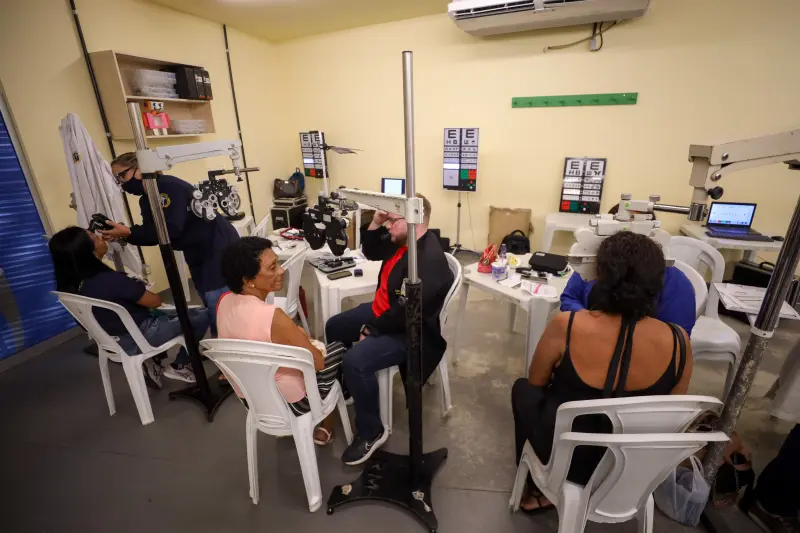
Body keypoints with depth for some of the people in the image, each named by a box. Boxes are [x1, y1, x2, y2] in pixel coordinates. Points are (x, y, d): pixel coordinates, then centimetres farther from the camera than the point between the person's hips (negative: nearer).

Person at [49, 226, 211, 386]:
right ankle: (179, 367, 11)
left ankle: (154, 360, 21)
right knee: (203, 316, -1)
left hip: (113, 339, 8)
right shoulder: (110, 280, -33)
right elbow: (156, 301, -18)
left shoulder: (72, 284, -9)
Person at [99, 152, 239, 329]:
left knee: (221, 310, -8)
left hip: (219, 248, -9)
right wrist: (120, 233, -6)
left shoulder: (170, 186, -18)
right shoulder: (145, 201, 11)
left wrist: (128, 233, -24)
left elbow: (172, 228, -27)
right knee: (212, 310, 14)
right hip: (197, 257, 10)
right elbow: (152, 233, 9)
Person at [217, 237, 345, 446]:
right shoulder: (273, 317, -36)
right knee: (339, 349, 14)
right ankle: (325, 428, 34)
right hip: (287, 403, -7)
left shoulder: (225, 302, -12)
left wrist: (293, 335, 3)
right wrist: (300, 335, -4)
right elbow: (318, 362, -22)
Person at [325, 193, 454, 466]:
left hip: (410, 332, -11)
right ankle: (345, 389, 40)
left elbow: (405, 314, -32)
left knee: (356, 360, -29)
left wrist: (371, 330, -17)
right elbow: (370, 252, 13)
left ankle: (371, 432, -5)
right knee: (334, 327, 20)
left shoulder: (429, 260, -31)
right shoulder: (401, 240, -1)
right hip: (382, 311, 11)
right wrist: (376, 223, -5)